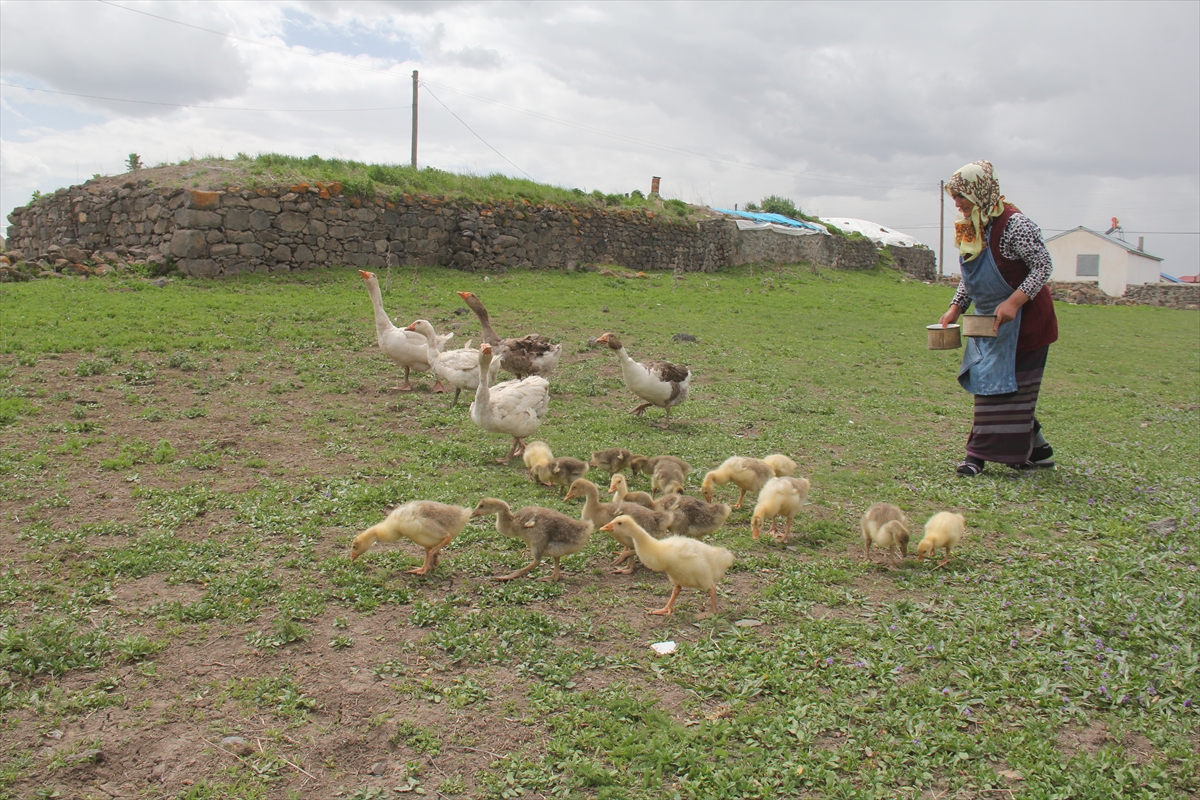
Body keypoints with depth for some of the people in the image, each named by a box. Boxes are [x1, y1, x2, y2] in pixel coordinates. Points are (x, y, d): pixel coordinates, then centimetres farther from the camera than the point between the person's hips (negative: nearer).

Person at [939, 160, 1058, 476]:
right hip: (991, 320, 8)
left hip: (1023, 320, -8)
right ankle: (1038, 449, 24)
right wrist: (955, 309, 6)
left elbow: (1043, 266, -19)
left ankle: (980, 455, -1)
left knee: (1002, 385, -5)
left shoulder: (1014, 224, -20)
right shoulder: (969, 228, 6)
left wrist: (1013, 302, -29)